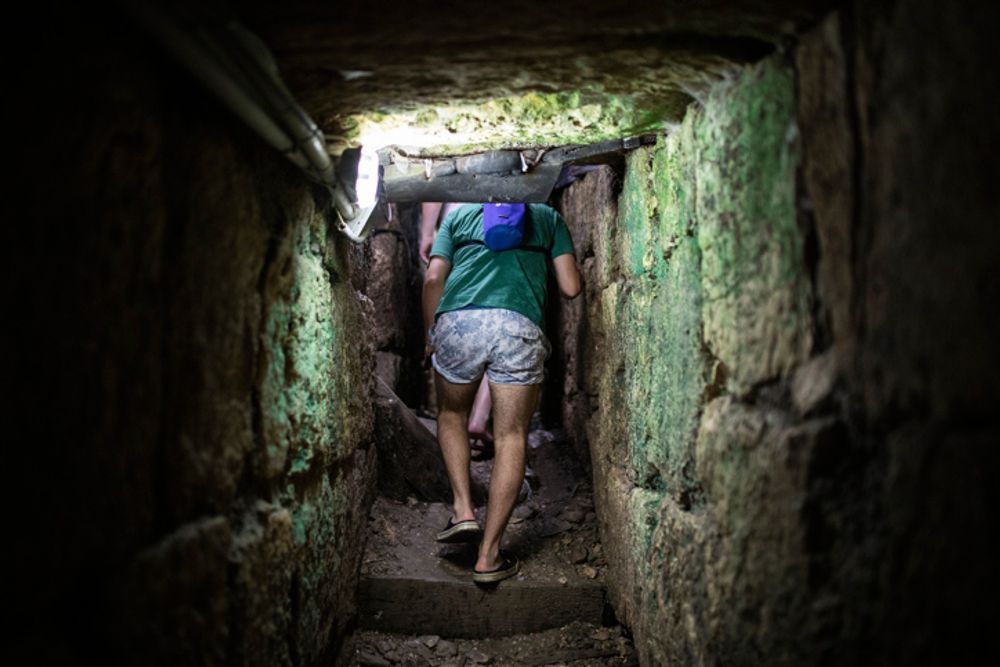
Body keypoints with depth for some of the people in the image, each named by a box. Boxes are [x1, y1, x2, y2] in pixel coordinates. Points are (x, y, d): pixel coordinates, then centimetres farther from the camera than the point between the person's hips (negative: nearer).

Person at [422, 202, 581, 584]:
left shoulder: (459, 215, 26)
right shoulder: (548, 216, 26)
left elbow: (433, 279, 12)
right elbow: (570, 288, 15)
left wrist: (431, 337, 22)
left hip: (457, 321, 1)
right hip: (519, 326, -1)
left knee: (452, 414, 26)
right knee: (511, 437, 7)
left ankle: (463, 510, 13)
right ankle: (488, 556, 9)